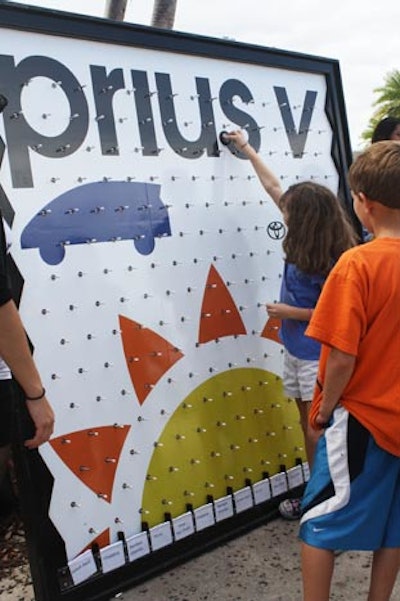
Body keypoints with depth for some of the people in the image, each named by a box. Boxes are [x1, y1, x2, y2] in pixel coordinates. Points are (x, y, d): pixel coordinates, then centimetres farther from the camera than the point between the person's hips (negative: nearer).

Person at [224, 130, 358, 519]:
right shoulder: (302, 242, -1)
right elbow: (273, 186, 9)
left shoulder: (332, 261, -22)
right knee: (309, 427, 16)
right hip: (295, 350, 8)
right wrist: (247, 149, 18)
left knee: (319, 433, 1)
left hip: (318, 357, -7)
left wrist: (291, 313, -18)